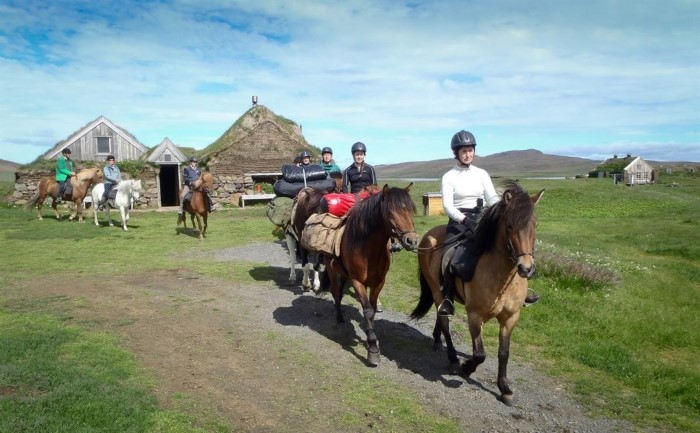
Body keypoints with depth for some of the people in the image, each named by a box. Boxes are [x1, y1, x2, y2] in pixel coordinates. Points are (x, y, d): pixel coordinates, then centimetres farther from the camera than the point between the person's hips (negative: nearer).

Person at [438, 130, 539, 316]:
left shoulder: (481, 174, 10)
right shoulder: (449, 177, 0)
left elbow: (493, 198, 3)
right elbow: (447, 205, -11)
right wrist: (464, 219, -27)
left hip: (480, 219, 4)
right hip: (458, 221, -3)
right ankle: (448, 299, -16)